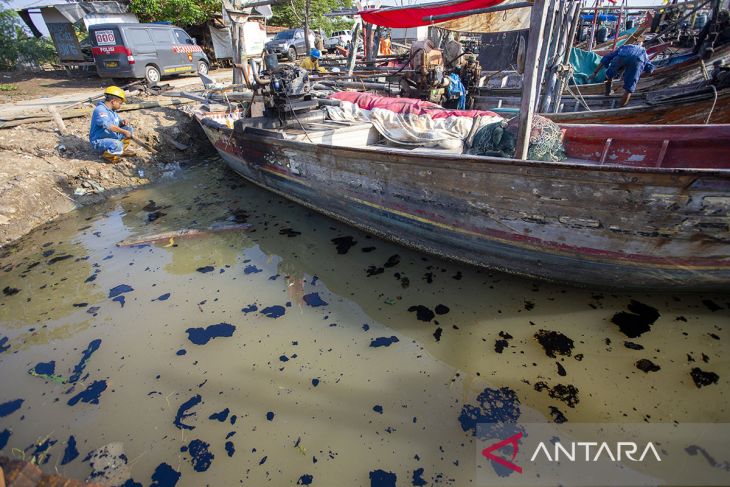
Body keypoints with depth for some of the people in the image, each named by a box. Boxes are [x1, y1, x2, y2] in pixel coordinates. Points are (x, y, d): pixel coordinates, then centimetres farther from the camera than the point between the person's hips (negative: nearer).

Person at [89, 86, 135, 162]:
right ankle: (106, 154, -5)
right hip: (99, 141, -10)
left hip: (112, 136, 10)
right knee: (117, 145, -37)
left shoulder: (112, 110, 10)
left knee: (129, 129, 5)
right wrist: (124, 132, -35)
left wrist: (122, 122, -3)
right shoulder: (100, 110, -22)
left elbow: (117, 122, 21)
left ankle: (122, 150, 9)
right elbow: (108, 126, -37)